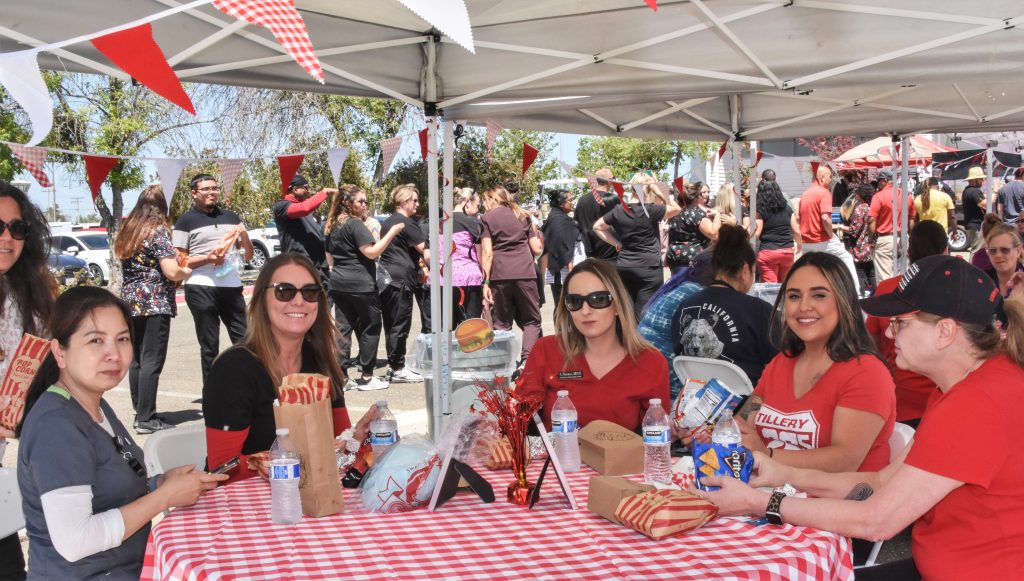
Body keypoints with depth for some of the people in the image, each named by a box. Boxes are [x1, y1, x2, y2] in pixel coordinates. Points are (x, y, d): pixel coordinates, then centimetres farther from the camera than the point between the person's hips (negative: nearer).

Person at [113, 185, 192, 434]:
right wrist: (186, 272, 5)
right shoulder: (158, 231, -9)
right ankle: (146, 419, -5)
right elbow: (171, 272, -16)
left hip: (130, 302, 7)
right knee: (152, 361, -5)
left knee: (136, 360, 12)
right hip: (156, 304, -7)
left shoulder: (127, 231, 12)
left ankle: (140, 414, 18)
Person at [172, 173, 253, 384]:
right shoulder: (186, 221, 3)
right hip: (201, 289, -4)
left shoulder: (231, 217, 17)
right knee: (209, 347, 2)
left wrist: (244, 235, 1)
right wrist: (207, 258, -15)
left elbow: (248, 255, 20)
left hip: (231, 286, 4)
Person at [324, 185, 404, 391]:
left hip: (338, 283, 8)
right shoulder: (355, 224, -13)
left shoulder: (331, 225, 13)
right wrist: (392, 232, -15)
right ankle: (366, 377, 5)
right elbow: (372, 252, -19)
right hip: (360, 284, -8)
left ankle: (341, 377, 7)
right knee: (370, 327, 2)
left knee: (344, 327, 8)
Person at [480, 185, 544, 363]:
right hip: (525, 273, 1)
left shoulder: (486, 218, 6)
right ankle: (527, 359, -9)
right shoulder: (523, 216, 15)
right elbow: (537, 249, 12)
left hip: (500, 275, -1)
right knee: (531, 321, 9)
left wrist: (485, 282, -6)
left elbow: (487, 253, -5)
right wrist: (536, 233, 32)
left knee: (502, 323, 9)